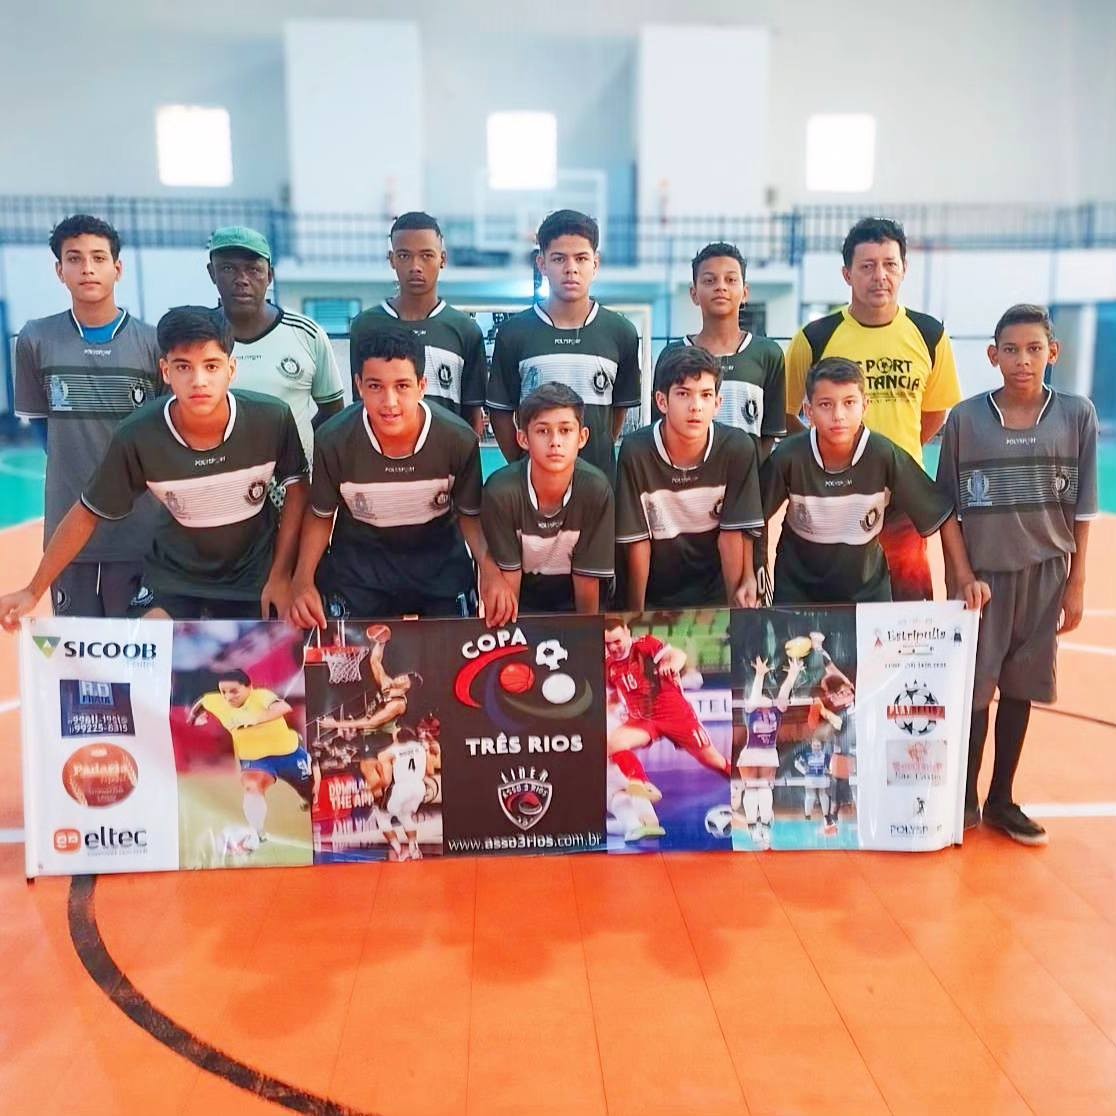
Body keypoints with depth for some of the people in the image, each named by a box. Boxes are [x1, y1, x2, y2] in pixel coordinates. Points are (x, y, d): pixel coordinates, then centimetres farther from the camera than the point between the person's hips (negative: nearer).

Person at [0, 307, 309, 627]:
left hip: (254, 572, 1)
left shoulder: (272, 419, -23)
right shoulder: (137, 436, -23)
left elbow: (297, 489, -5)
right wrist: (33, 591, -6)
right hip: (174, 572, 0)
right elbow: (88, 513, -8)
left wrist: (280, 576, -8)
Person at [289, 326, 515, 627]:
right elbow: (321, 515, -4)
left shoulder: (459, 439, -22)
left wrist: (490, 569, -25)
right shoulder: (333, 439, -22)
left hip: (439, 555, 0)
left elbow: (471, 513, -6)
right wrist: (303, 580, -19)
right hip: (358, 557, 0)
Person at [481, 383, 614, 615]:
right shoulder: (501, 491, -22)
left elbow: (587, 577, -11)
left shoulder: (596, 490, -20)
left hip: (571, 599, 0)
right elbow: (507, 574, -12)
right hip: (521, 597, 0)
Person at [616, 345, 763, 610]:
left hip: (715, 592, 1)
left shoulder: (738, 448, -12)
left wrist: (735, 604, -4)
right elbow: (637, 541, -10)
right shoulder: (636, 451, -16)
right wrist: (636, 613, -6)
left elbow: (732, 532, -5)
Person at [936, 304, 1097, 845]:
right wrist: (964, 576, -6)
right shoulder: (966, 418, -6)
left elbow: (1080, 509, 2)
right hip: (981, 573, -1)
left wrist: (1076, 584, 1)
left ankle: (1001, 799, 25)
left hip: (1044, 574, 2)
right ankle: (964, 799, 18)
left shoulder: (1077, 415, -2)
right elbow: (947, 508, -2)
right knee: (973, 688, 2)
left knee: (1019, 687, 10)